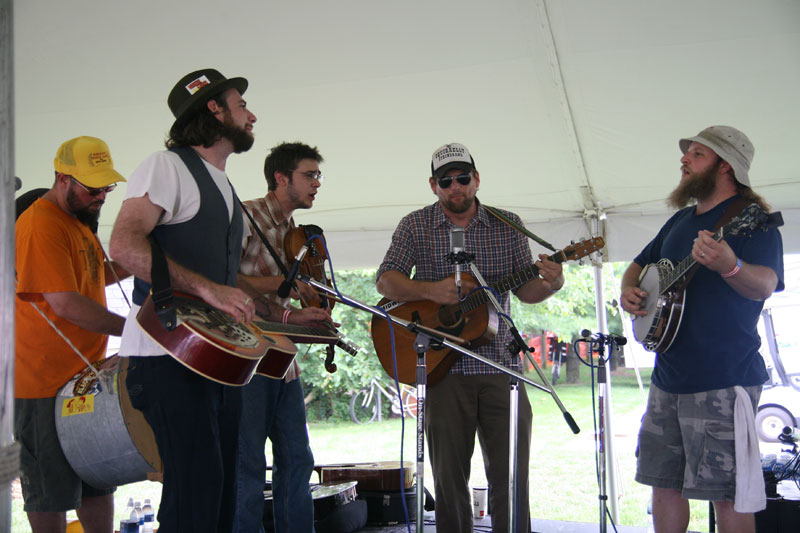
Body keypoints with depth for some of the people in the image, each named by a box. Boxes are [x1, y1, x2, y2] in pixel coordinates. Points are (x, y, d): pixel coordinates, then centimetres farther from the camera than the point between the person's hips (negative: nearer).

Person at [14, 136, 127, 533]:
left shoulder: (79, 220, 14)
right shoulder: (40, 224, -18)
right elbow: (66, 304, -24)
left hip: (86, 376, 10)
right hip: (46, 382, -10)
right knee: (52, 491, 2)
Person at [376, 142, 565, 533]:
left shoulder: (507, 225, 8)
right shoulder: (416, 227, 4)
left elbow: (525, 289, 6)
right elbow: (386, 281, -2)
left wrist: (550, 284, -17)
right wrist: (431, 290, -20)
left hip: (500, 366, 1)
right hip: (444, 367, -1)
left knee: (511, 477, 3)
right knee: (449, 478, 5)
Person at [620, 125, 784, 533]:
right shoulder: (681, 219, 16)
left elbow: (764, 286, -26)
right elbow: (638, 265, 28)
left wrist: (730, 266, -48)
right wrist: (628, 291, 5)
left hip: (723, 380, -8)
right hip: (668, 377, 8)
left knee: (727, 495, -3)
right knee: (664, 483, 14)